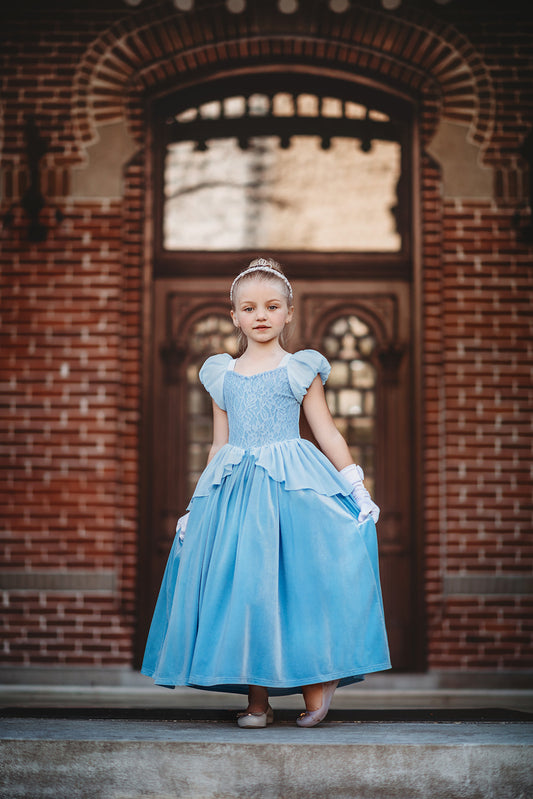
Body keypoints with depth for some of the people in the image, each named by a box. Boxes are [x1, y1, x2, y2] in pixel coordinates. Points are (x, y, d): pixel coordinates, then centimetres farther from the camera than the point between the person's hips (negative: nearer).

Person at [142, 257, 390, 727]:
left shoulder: (301, 370, 7)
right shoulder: (222, 376, 15)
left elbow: (328, 434, 7)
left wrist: (357, 489, 0)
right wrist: (199, 505, 16)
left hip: (294, 489, -3)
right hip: (234, 491, 3)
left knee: (298, 582, -11)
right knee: (241, 589, -2)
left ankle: (314, 686, 4)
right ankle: (256, 700, 6)